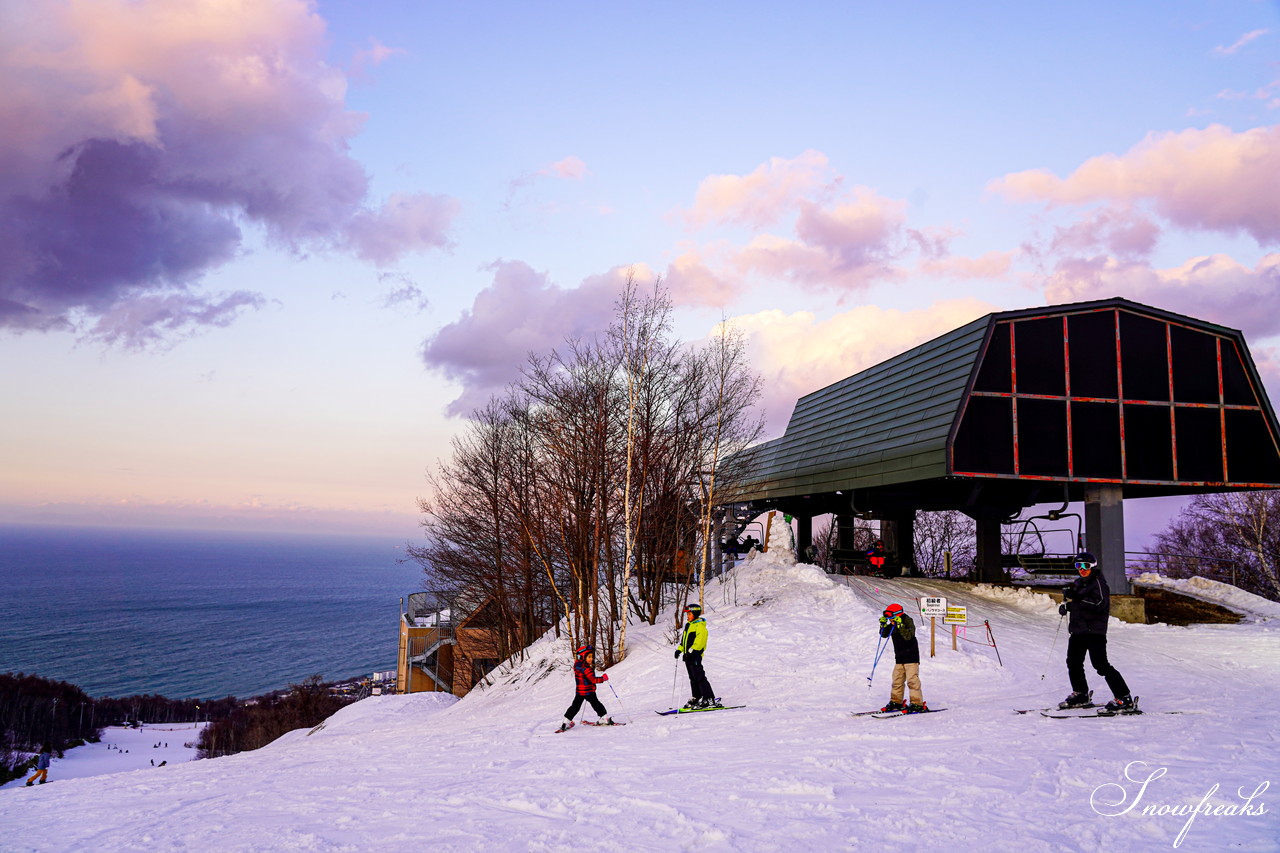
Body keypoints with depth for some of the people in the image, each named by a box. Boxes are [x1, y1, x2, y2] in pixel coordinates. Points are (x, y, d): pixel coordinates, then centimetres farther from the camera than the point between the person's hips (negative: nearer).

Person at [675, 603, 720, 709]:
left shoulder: (700, 626, -12)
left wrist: (691, 651, -25)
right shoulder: (688, 625, 17)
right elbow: (684, 639, 25)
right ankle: (696, 698, 22)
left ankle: (709, 699, -11)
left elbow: (699, 641, -20)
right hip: (688, 656, 9)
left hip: (695, 655, -9)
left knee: (700, 678, -11)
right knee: (693, 678, 14)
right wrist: (679, 649, 15)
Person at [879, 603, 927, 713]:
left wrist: (900, 625, -35)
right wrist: (883, 625, -7)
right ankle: (896, 702, 20)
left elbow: (908, 636, -27)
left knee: (912, 680, -10)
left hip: (911, 657, -7)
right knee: (897, 680, 10)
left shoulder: (908, 622, -14)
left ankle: (917, 704, -7)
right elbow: (884, 634, 9)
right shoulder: (893, 625, 7)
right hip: (899, 657, 7)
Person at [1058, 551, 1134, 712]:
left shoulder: (1098, 581, -9)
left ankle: (1124, 698, -8)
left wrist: (1076, 597, -26)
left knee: (1100, 664, -13)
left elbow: (1099, 604, -21)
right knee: (1073, 662, 13)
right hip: (1077, 629, 9)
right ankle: (1080, 695, 27)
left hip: (1094, 629, -9)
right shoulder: (1078, 583, 16)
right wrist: (1066, 606, 6)